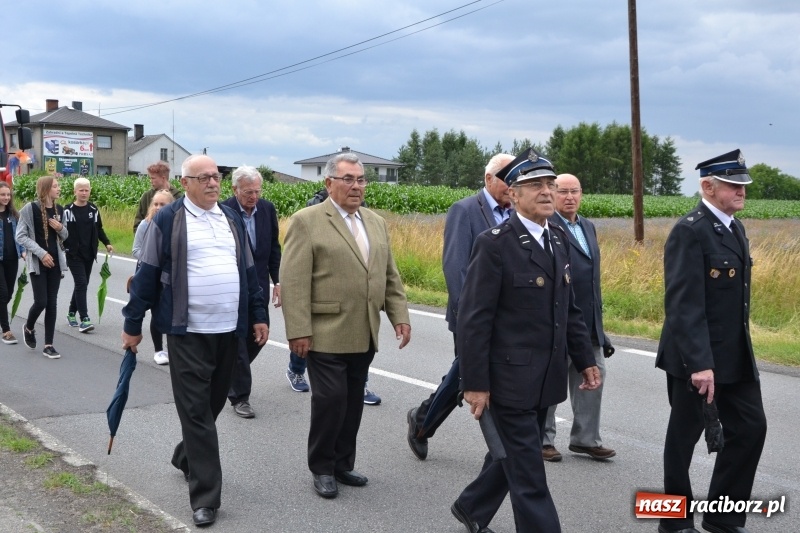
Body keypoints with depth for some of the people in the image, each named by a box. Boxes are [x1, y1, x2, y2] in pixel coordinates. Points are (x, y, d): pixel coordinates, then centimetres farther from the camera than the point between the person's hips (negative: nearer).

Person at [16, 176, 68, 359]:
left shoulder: (59, 210, 7)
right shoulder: (30, 208, -9)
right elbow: (20, 236, -11)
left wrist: (61, 229, -5)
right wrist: (41, 253, -18)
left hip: (55, 261, 5)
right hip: (37, 262, -5)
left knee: (52, 302, 4)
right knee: (41, 301, -7)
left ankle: (48, 345, 10)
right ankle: (28, 328, 25)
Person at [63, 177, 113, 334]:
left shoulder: (93, 209, 7)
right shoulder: (68, 210, -5)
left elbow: (99, 229, 17)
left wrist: (107, 243, 5)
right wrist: (64, 248, -20)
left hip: (89, 254, 5)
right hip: (74, 254, -5)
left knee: (82, 284, 12)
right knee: (81, 283, -13)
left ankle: (71, 313, 29)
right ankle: (84, 319, -14)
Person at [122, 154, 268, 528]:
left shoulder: (232, 219, 12)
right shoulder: (167, 220, -4)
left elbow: (247, 271, 17)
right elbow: (147, 275, -2)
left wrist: (258, 315, 11)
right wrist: (133, 324, -1)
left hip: (229, 330, 5)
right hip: (187, 332, -5)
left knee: (213, 404, 16)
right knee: (196, 412, -3)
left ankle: (185, 458, 40)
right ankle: (205, 496, 0)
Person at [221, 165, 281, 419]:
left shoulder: (267, 209, 0)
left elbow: (274, 247, 8)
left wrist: (278, 281, 4)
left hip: (259, 284, 5)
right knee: (236, 339, 0)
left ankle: (232, 373, 38)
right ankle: (239, 396, 11)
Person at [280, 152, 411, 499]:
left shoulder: (376, 223, 14)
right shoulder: (307, 221, -6)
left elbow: (390, 276, 17)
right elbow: (294, 282, -11)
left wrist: (400, 315, 6)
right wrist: (299, 331, -16)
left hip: (364, 336, 6)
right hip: (326, 335, -6)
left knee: (353, 402, 11)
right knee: (330, 400, -4)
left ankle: (343, 464, 25)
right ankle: (322, 467, 14)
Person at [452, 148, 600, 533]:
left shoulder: (559, 240, 10)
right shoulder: (494, 245, -14)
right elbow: (473, 320, -16)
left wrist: (585, 360, 12)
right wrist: (475, 383, -17)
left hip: (546, 380, 8)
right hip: (510, 379, -8)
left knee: (512, 456, 21)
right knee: (528, 472, -1)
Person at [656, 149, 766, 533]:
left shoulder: (734, 227, 10)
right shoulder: (690, 231, -17)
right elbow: (683, 305, -23)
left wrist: (742, 350, 17)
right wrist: (699, 364, -28)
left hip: (736, 355, 8)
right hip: (695, 358, -8)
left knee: (751, 428, 8)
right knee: (685, 436, 6)